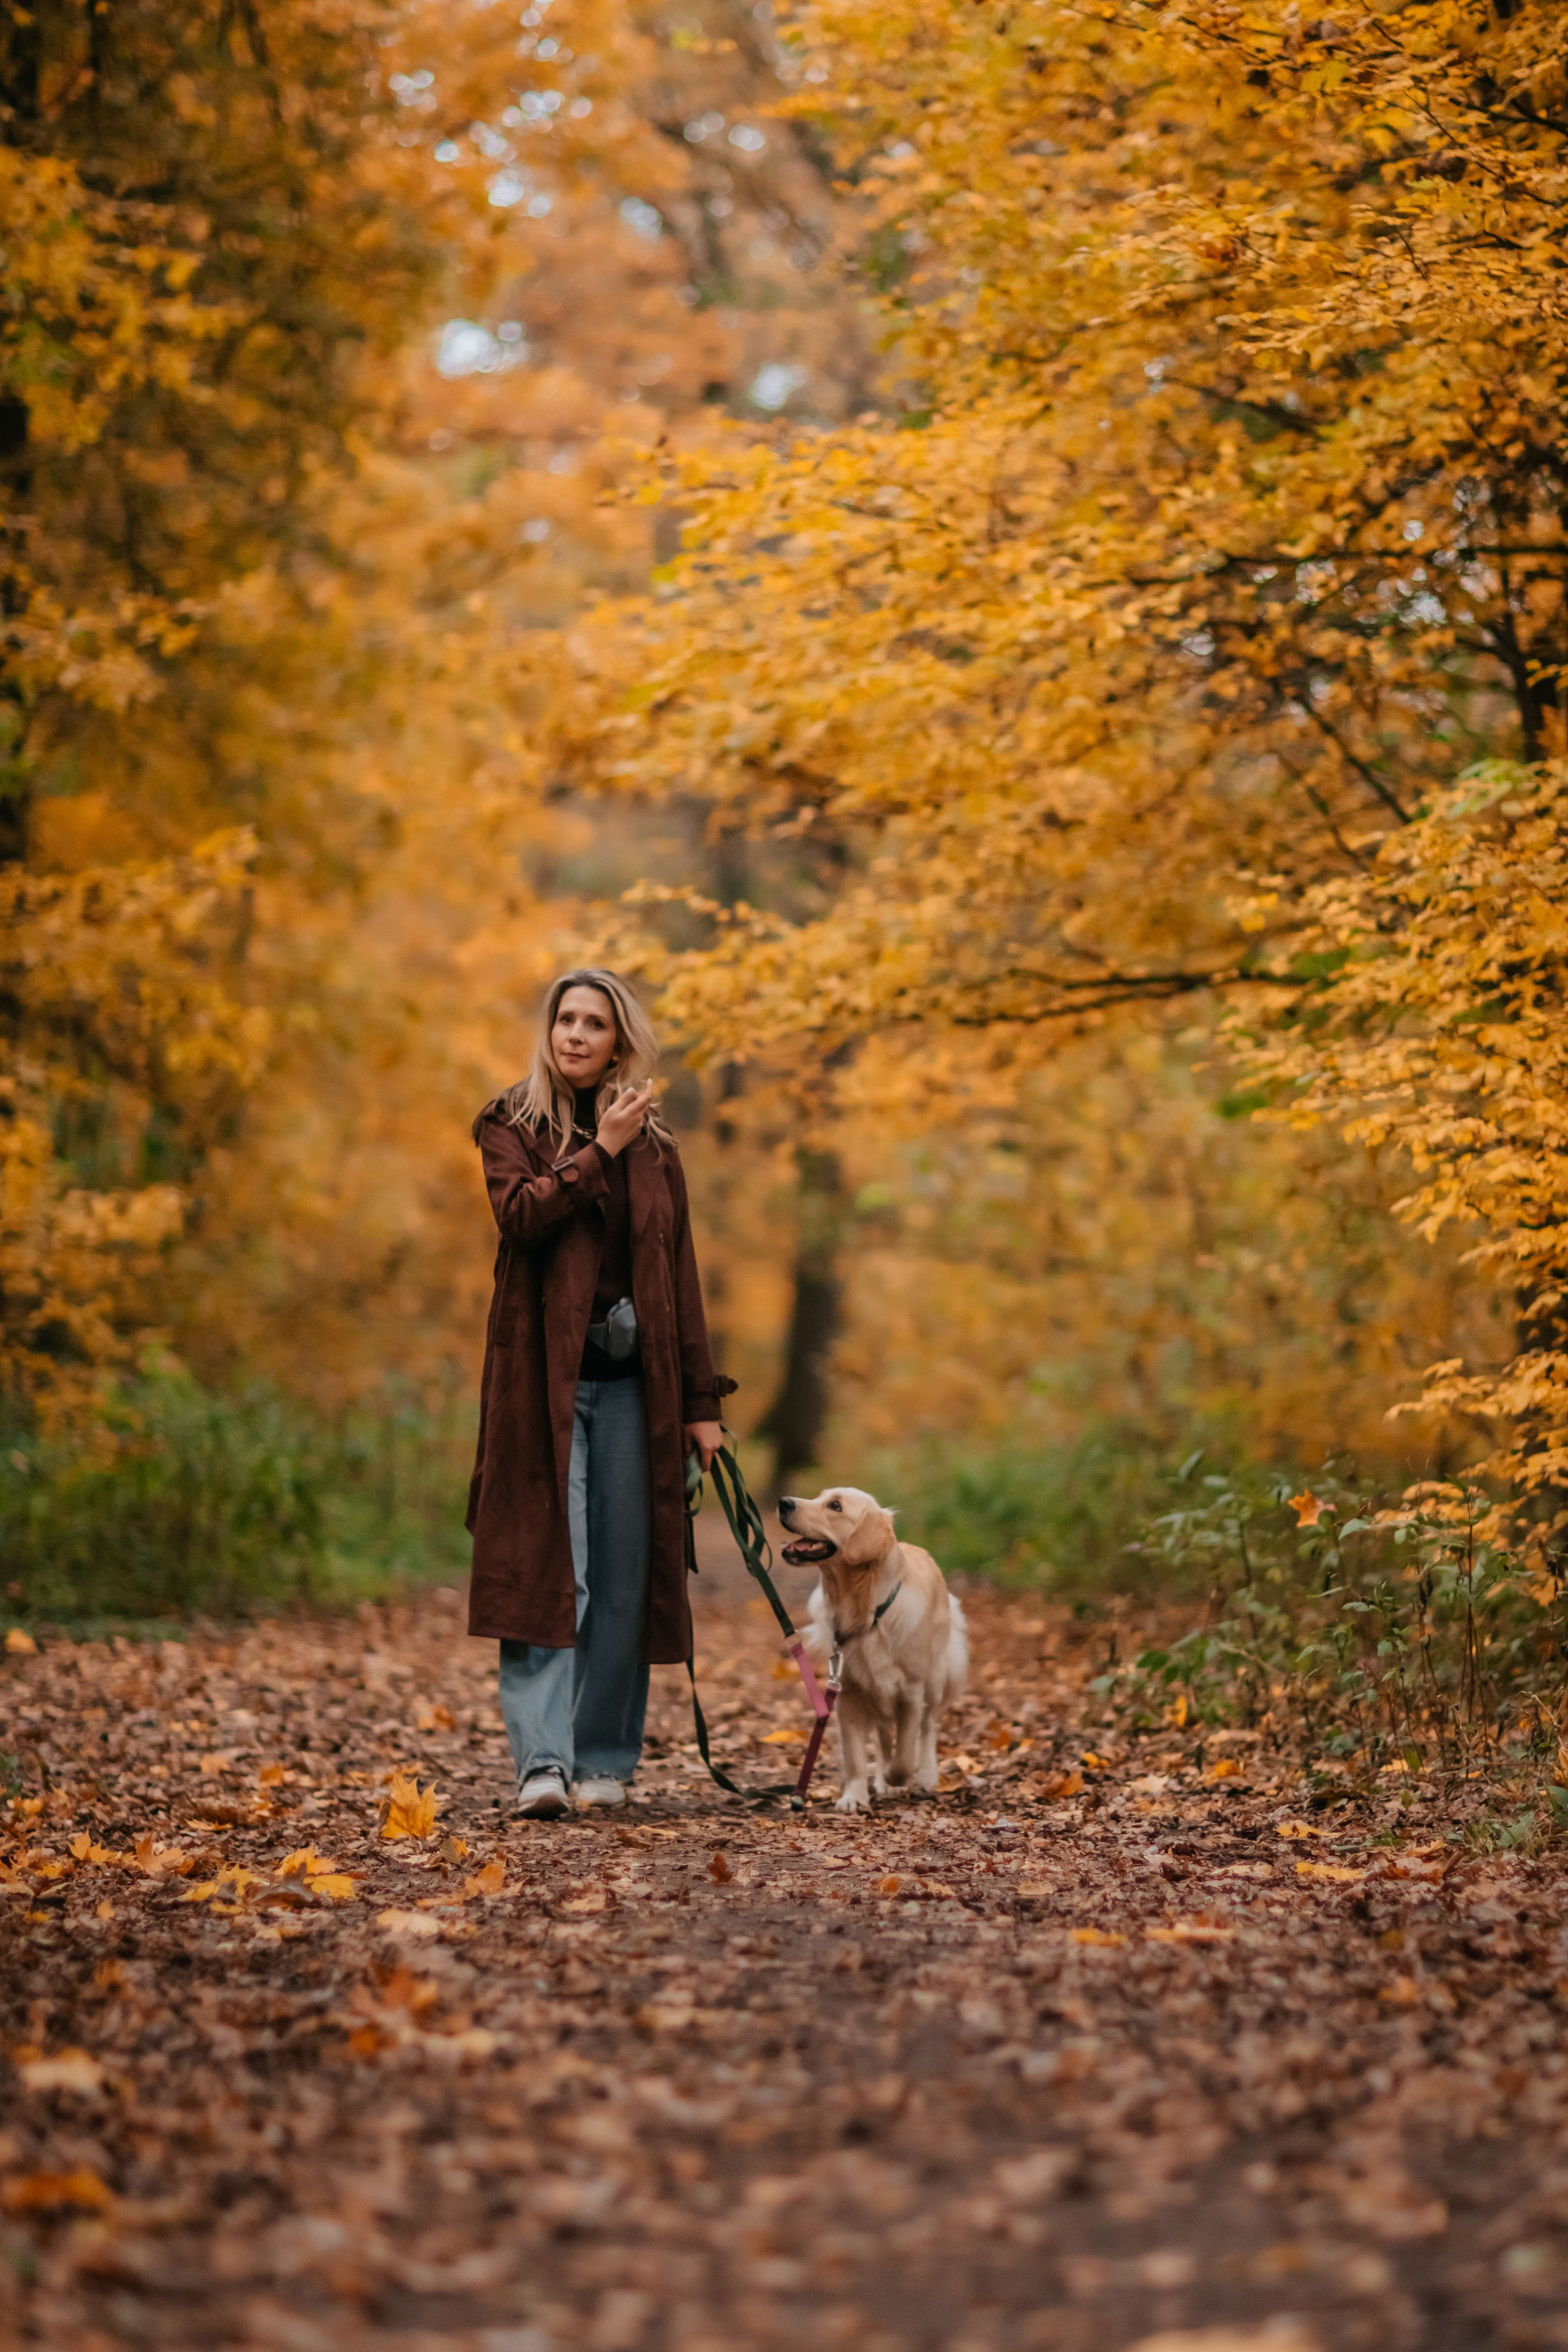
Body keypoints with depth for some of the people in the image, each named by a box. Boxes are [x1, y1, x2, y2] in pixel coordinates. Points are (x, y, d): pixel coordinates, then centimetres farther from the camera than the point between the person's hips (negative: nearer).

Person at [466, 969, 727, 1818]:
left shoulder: (653, 1146, 13)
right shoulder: (512, 1125, 6)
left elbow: (680, 1275, 12)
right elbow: (520, 1214, -15)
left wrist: (700, 1399, 8)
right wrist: (597, 1151, -13)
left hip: (631, 1381, 3)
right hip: (544, 1377, -3)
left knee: (623, 1576, 4)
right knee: (544, 1569, -11)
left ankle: (605, 1762, 12)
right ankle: (543, 1761, -17)